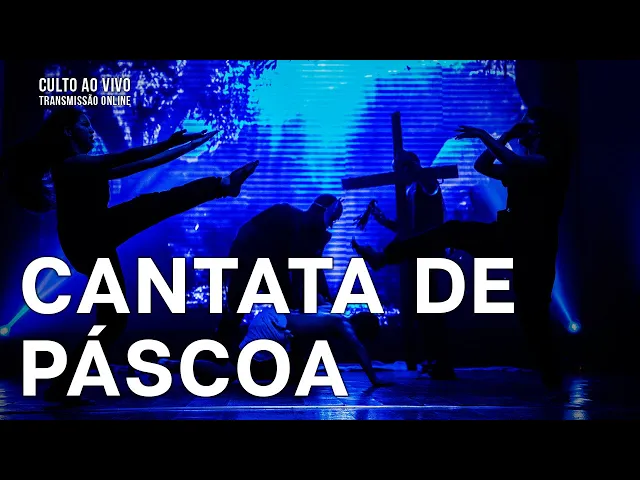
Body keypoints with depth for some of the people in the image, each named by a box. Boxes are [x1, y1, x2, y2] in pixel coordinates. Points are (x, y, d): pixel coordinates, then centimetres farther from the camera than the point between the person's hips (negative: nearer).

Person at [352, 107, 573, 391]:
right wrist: (506, 136, 10)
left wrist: (484, 136, -20)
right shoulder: (522, 166, 19)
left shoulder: (551, 161, -7)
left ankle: (552, 379, -2)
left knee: (532, 314, -10)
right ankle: (383, 257, -3)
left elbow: (513, 162, -24)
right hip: (511, 238, 8)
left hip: (534, 247, -8)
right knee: (452, 230, -3)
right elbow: (482, 166, 17)